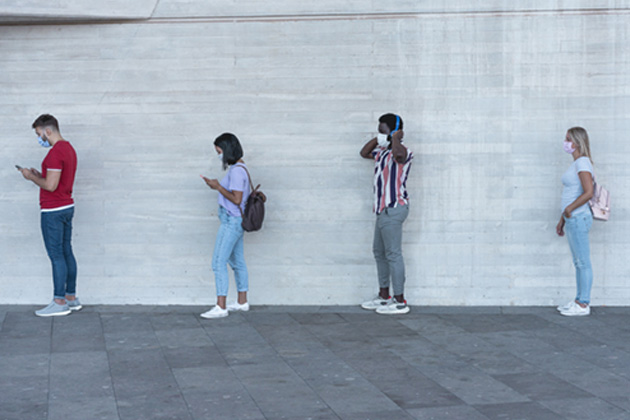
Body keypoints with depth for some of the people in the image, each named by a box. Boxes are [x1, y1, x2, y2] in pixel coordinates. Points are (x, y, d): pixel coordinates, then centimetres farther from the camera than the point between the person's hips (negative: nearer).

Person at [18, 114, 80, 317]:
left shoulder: (56, 152, -18)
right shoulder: (69, 148, 14)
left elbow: (50, 186, -22)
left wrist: (31, 177, -7)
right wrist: (39, 175, 12)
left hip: (53, 211, -10)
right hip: (67, 207, 10)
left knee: (56, 256, -5)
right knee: (66, 253, 13)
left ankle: (59, 302, -1)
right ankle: (71, 298, 18)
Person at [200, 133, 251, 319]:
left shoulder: (236, 171, -18)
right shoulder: (238, 168, 13)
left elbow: (236, 199, -23)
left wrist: (218, 187, -15)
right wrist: (217, 186, 9)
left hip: (231, 221, -11)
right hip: (235, 221, 11)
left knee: (219, 262, -11)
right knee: (237, 262, 17)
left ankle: (220, 307, -11)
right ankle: (242, 302, 26)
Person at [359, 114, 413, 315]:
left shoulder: (402, 151, -13)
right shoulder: (383, 151, 16)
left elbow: (398, 153, -39)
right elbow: (364, 153, 32)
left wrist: (396, 138, -19)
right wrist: (377, 139, 17)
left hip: (394, 208, -11)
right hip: (385, 209, 11)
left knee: (393, 254, -9)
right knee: (379, 252, 17)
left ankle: (399, 301, -5)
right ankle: (384, 296, 26)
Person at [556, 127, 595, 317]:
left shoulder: (583, 163, -13)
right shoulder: (575, 164, 17)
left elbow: (588, 192, -23)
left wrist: (570, 208, -16)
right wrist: (562, 221, 22)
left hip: (579, 218, -10)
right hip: (572, 219, 10)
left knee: (583, 262, -4)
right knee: (578, 262, 14)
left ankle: (583, 304, 1)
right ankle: (580, 300, 21)